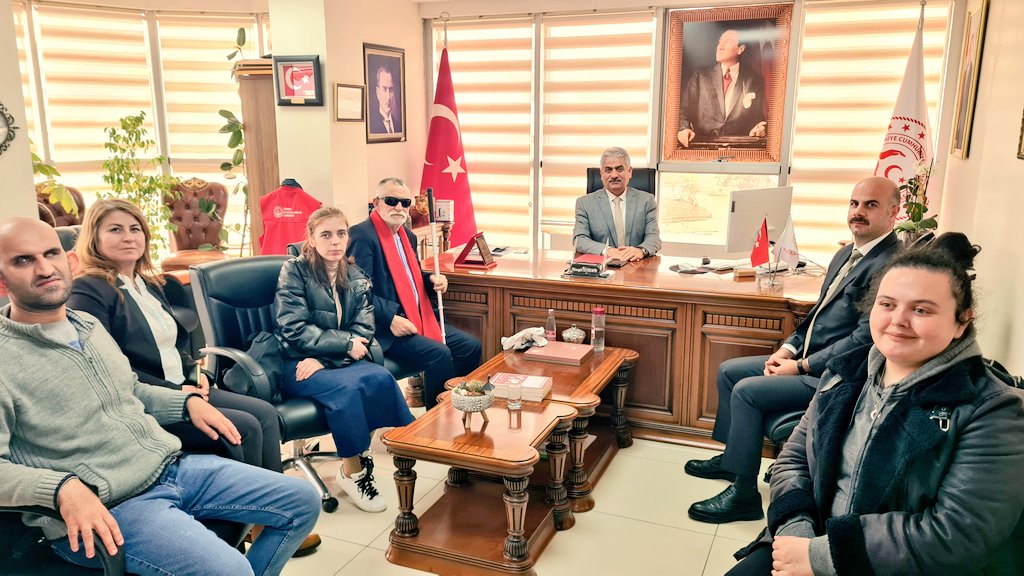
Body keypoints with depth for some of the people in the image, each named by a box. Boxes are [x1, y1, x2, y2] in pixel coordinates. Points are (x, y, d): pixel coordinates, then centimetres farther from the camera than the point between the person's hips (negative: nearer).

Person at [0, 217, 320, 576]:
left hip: (173, 466, 8)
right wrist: (63, 488, -31)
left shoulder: (89, 325, 13)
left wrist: (188, 402, 10)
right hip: (107, 509, -7)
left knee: (303, 502, 6)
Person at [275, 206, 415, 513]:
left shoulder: (355, 277, 9)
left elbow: (364, 330, -1)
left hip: (340, 360, 4)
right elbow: (294, 330, -13)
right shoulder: (294, 271, -4)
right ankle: (353, 472, -15)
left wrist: (323, 358, -17)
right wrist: (346, 343, -16)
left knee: (381, 378, -28)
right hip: (297, 364, -4)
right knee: (347, 387, -33)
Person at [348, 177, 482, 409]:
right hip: (385, 327, -9)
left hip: (419, 318, 9)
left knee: (470, 346, -2)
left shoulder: (408, 235, 18)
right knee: (439, 354, -26)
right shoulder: (362, 235, -11)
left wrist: (432, 278, 6)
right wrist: (390, 318, -25)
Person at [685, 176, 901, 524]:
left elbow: (864, 338, -24)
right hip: (807, 358, 10)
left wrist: (801, 367, -18)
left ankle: (744, 493, -7)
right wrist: (788, 348, 2)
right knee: (728, 371, 10)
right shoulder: (847, 254, 12)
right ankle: (732, 458, 24)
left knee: (747, 390, -21)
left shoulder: (890, 265, -19)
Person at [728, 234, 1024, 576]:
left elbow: (957, 536, -18)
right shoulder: (846, 374, 4)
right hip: (811, 543, 5)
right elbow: (794, 458, 7)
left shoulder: (992, 412, -11)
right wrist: (797, 532, -13)